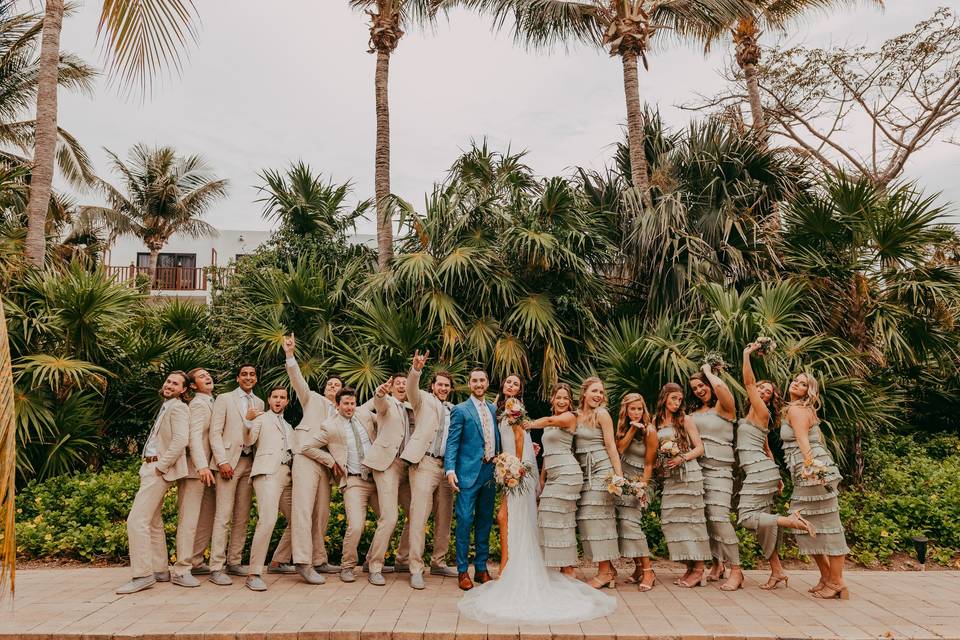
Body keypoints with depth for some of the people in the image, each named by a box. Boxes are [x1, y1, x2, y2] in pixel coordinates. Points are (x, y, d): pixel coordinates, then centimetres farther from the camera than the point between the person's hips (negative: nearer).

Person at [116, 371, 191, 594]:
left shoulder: (178, 408, -11)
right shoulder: (165, 408, 18)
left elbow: (181, 440, -24)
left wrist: (161, 466, -19)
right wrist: (149, 464, 15)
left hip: (159, 470, -10)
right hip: (151, 468, 10)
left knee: (137, 520, -13)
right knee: (153, 522, 14)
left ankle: (143, 575, -9)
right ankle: (160, 570, 22)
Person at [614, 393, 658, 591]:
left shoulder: (649, 431, -9)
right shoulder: (624, 427, 8)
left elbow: (649, 463, -8)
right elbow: (619, 448, -7)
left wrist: (642, 485, -14)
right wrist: (632, 429, -14)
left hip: (637, 481, -6)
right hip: (621, 479, 6)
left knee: (630, 522, -17)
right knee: (622, 523, 2)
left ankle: (648, 571, -11)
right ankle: (638, 568, 13)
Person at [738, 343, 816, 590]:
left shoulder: (761, 411, -5)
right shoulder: (753, 416, 20)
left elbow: (748, 382, -14)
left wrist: (746, 354, -10)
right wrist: (775, 477, 25)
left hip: (760, 472, -9)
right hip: (761, 473, 9)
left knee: (746, 517, -15)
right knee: (764, 521, 7)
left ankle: (792, 521, -13)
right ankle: (777, 571, 10)